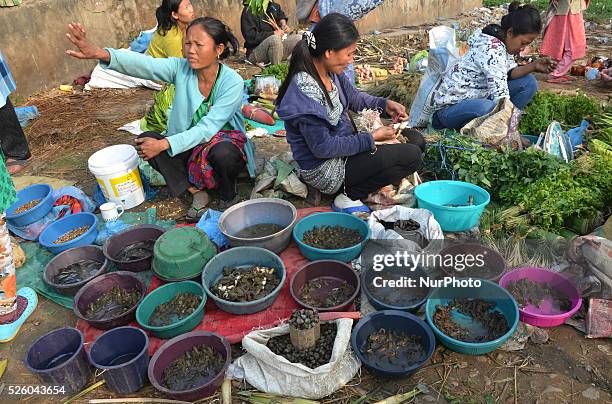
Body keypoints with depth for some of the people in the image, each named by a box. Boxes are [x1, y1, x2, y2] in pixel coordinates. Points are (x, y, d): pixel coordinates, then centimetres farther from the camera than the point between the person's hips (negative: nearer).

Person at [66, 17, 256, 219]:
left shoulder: (232, 81, -20)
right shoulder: (181, 68, -9)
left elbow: (207, 128, -26)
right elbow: (145, 64, -27)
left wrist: (164, 144, -32)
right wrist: (100, 53, -44)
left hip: (226, 144, -4)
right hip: (191, 146, 5)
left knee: (221, 152, -39)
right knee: (146, 140, -17)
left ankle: (229, 197, -6)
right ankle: (196, 192, -8)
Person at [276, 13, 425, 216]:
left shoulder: (330, 71, -4)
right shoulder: (305, 91, -29)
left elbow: (353, 96, 15)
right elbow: (322, 147, -25)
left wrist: (385, 104, -2)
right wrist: (372, 138, -20)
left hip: (346, 142, 9)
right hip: (326, 169, -9)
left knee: (417, 141, 10)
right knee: (411, 156, -15)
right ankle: (350, 197, -6)